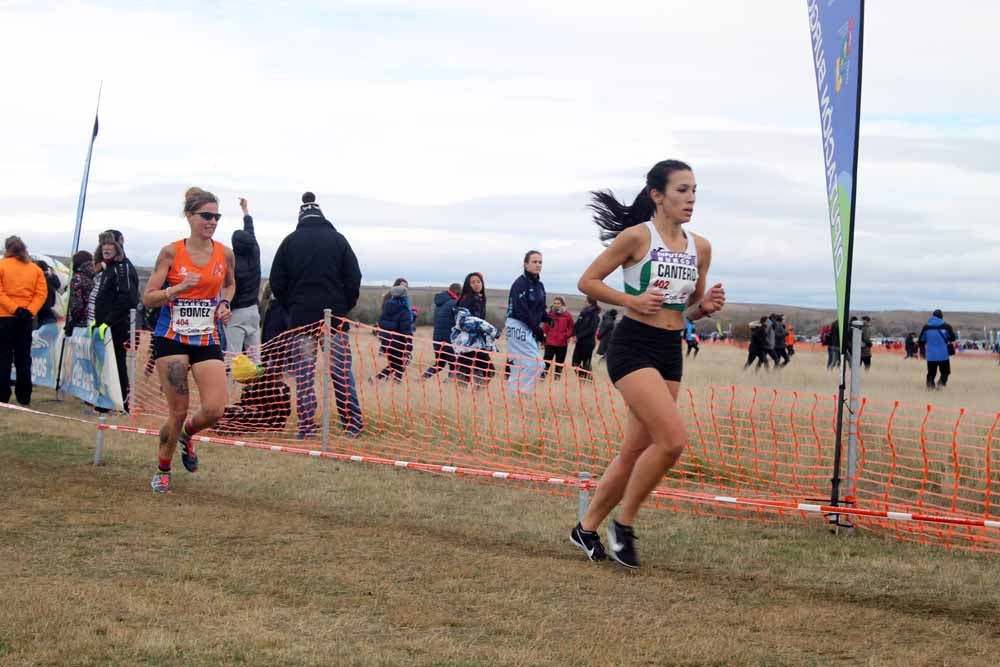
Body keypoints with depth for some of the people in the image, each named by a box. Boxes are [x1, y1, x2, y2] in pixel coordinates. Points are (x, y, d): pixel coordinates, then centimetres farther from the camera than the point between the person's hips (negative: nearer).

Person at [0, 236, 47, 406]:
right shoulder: (35, 269, 8)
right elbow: (42, 292, -2)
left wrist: (14, 309, -17)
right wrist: (29, 310, -10)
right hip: (27, 318, 3)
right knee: (23, 357, 10)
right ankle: (24, 396, 9)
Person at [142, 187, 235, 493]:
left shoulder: (225, 254, 2)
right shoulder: (170, 253, -6)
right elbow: (148, 298, -4)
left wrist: (224, 304, 4)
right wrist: (178, 288, -20)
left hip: (208, 341, 3)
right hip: (172, 339, -3)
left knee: (215, 410, -11)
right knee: (178, 412, -3)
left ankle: (187, 434, 25)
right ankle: (162, 471, 20)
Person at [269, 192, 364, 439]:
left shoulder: (290, 241, 4)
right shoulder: (337, 239, 2)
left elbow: (277, 282, 4)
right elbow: (354, 277, 0)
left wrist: (291, 308, 13)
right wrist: (346, 306, 10)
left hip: (301, 316, 0)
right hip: (334, 315, 0)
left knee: (303, 372, 4)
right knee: (341, 370, 3)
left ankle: (306, 425, 2)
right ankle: (352, 423, 2)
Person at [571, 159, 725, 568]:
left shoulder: (700, 248, 9)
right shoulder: (637, 236, -8)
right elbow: (587, 281, -4)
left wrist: (707, 305, -3)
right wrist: (634, 300, -15)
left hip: (670, 352, 7)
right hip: (632, 346, -7)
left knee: (636, 451, 9)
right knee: (673, 439, -20)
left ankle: (587, 529, 26)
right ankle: (623, 523, -2)